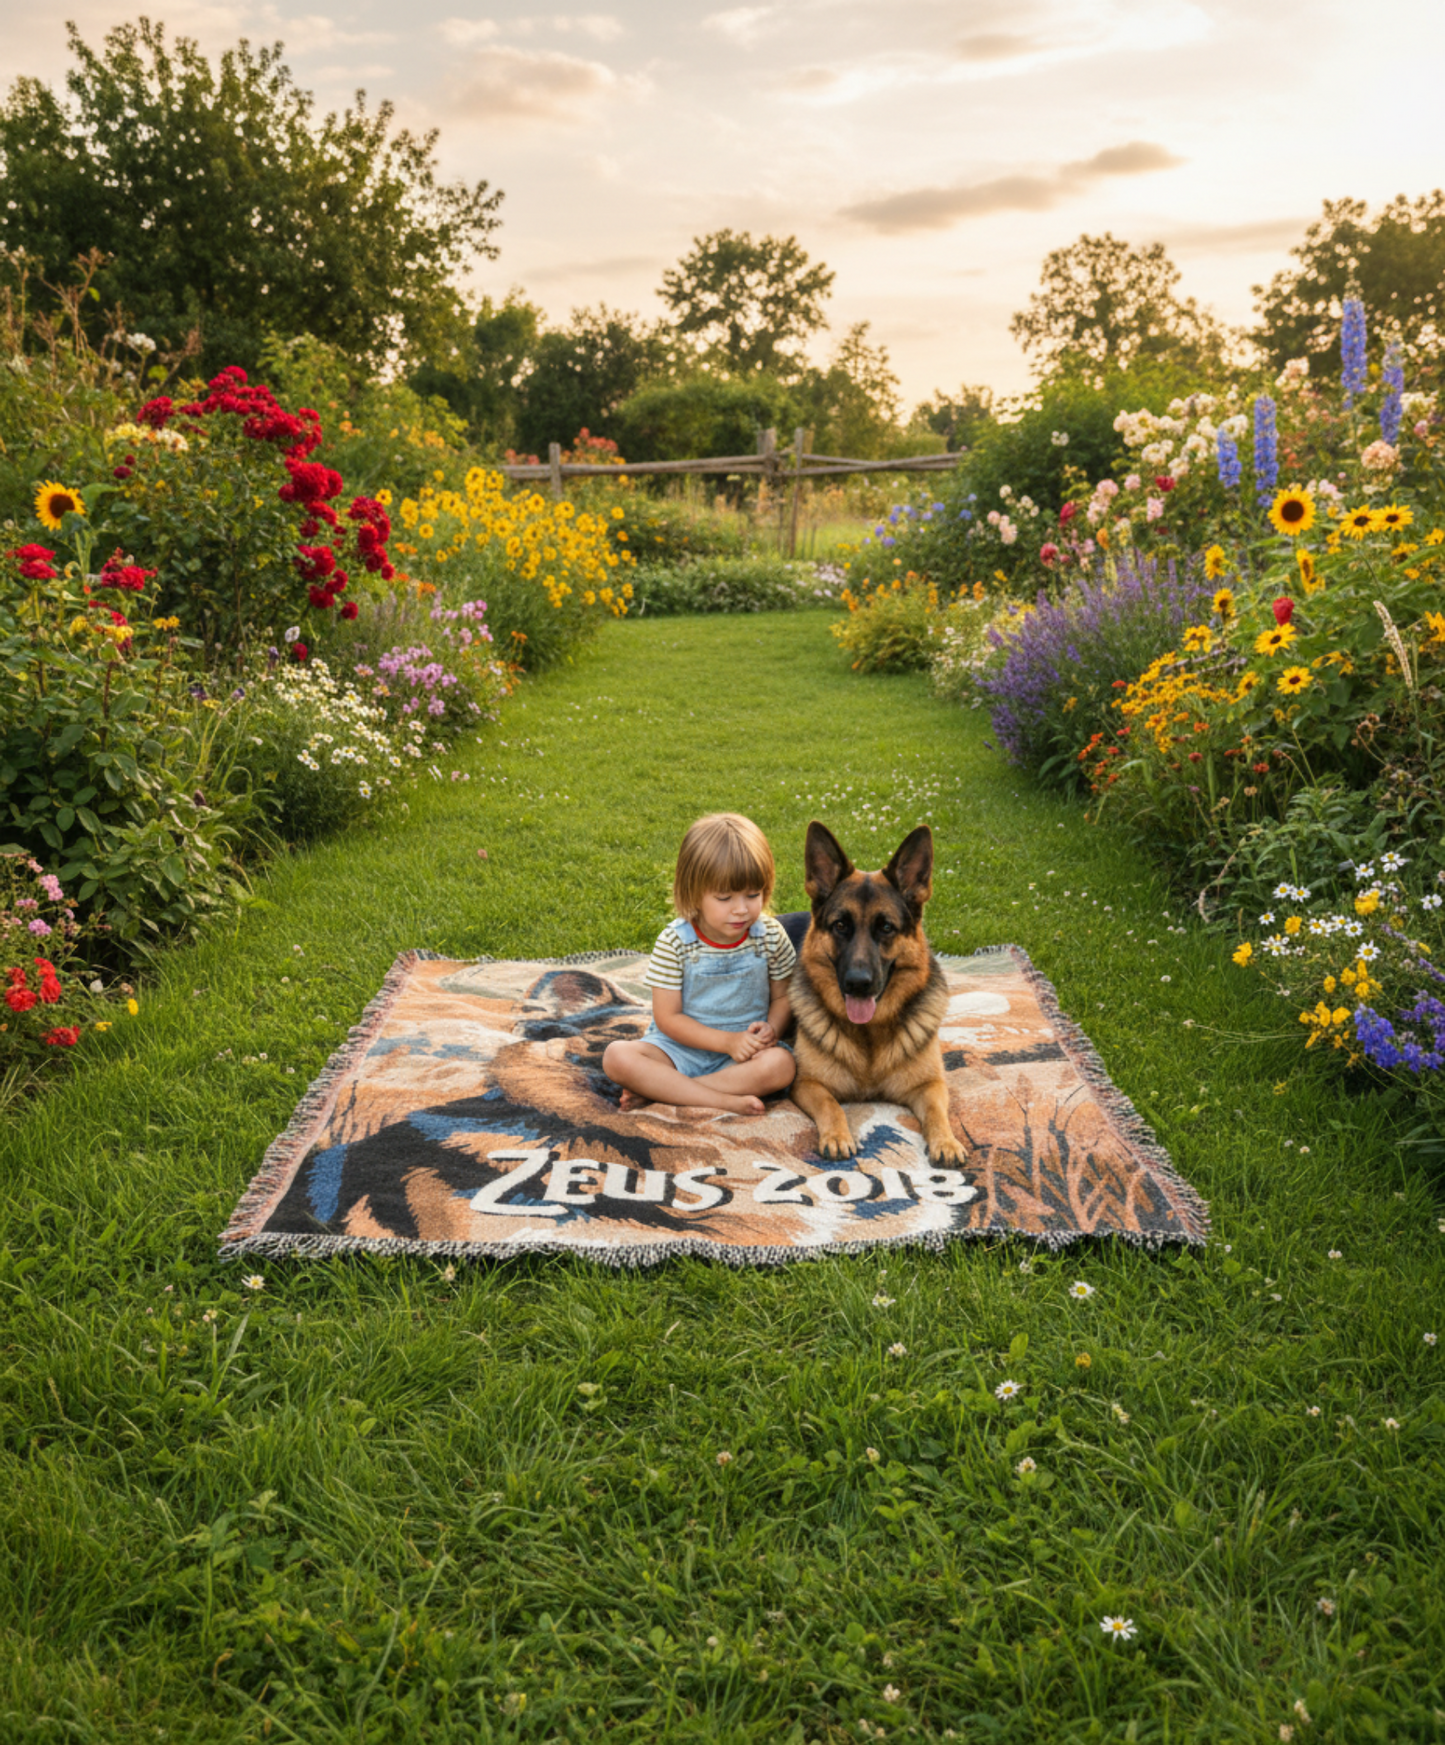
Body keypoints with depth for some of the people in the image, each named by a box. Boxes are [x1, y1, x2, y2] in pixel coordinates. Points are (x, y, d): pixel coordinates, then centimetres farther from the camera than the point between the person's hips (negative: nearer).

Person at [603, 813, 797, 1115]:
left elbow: (782, 997, 7)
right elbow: (667, 1017, -10)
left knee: (781, 1065, -32)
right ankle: (726, 1100, -31)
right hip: (682, 1046, -1)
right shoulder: (674, 942, -11)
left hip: (747, 1050, 1)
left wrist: (772, 1029, -17)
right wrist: (728, 1042, -20)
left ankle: (658, 1091, -26)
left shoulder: (771, 937, -5)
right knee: (617, 1057, -26)